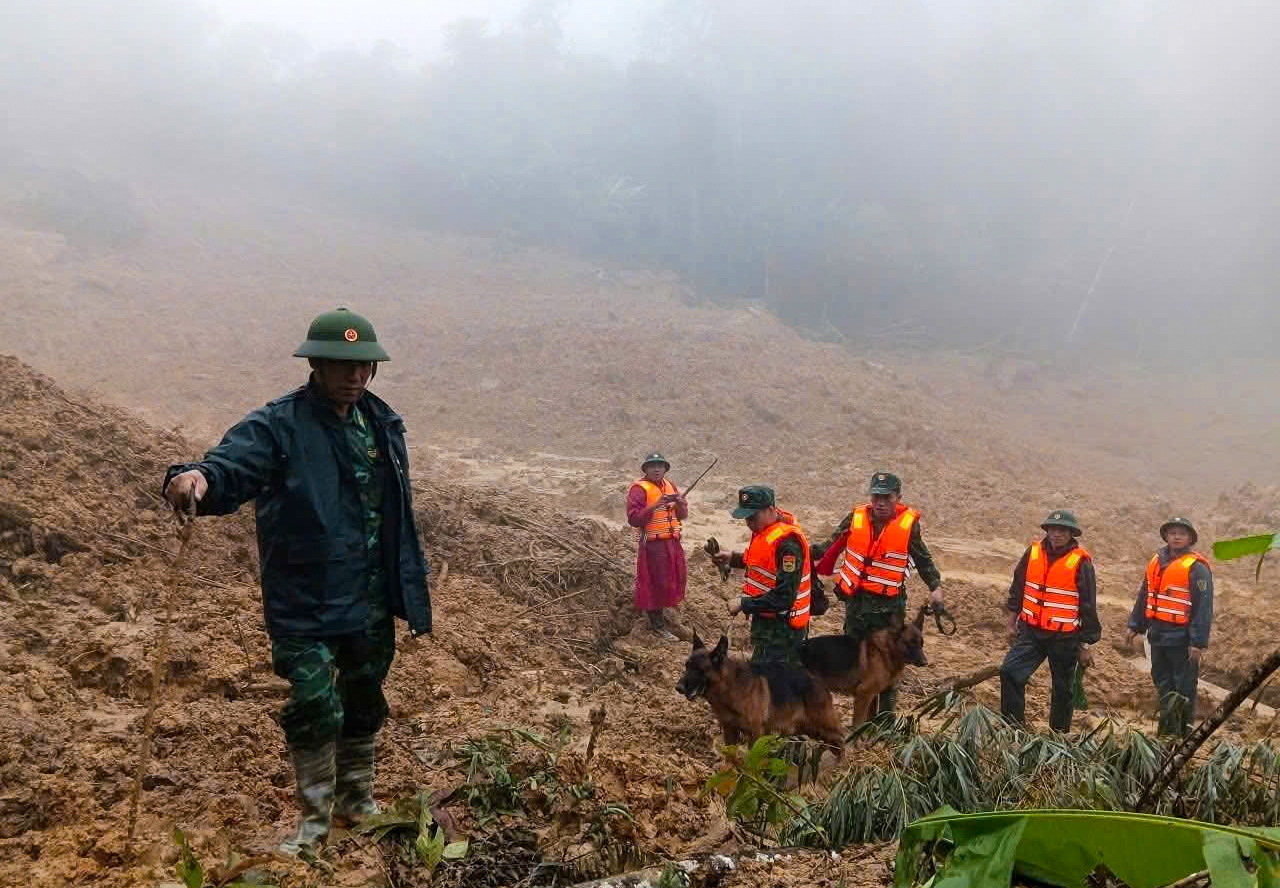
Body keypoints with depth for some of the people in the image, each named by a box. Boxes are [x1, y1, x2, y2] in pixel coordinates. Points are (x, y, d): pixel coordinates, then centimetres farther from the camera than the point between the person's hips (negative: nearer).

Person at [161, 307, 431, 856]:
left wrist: (411, 589, 14)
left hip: (372, 604, 6)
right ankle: (314, 818, 18)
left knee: (364, 704, 18)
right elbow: (233, 464, -32)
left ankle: (357, 800, 41)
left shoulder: (383, 424, 6)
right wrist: (200, 477, -56)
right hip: (306, 605, -5)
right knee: (314, 707, -8)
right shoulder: (280, 425, -13)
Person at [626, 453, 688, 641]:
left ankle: (659, 613, 39)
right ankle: (658, 626, 10)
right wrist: (655, 505, -28)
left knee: (676, 579, 18)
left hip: (672, 543, 8)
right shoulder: (639, 489, -12)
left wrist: (680, 503, -10)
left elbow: (683, 515, 12)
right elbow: (634, 519, -21)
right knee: (655, 584, -3)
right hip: (652, 545, -8)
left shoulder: (669, 485, 11)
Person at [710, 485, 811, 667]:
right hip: (765, 619, 10)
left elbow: (784, 597, -28)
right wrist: (733, 558, 7)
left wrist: (744, 604, -21)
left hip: (781, 626, -10)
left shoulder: (787, 542, -27)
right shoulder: (764, 529, 4)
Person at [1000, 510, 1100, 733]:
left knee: (1062, 690, 9)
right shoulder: (1033, 552, 1)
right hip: (1030, 631, 3)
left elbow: (1088, 607, -5)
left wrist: (1085, 646, -4)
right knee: (1009, 672, -10)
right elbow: (1017, 589, 12)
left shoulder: (1081, 562, -9)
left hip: (1065, 638, -3)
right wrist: (1012, 623, 11)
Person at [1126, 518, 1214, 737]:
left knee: (1184, 686, 2)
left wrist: (1198, 642, -17)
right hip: (1158, 633, 7)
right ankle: (1168, 727, 26)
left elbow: (1204, 607, -13)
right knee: (1161, 680, 15)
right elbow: (1144, 596, 18)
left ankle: (1183, 731, 11)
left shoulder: (1196, 568, -10)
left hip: (1181, 637, -7)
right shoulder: (1156, 561, 11)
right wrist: (1135, 626, 16)